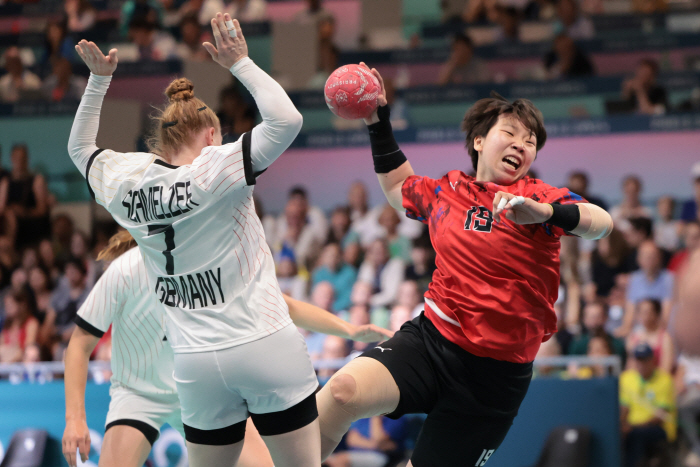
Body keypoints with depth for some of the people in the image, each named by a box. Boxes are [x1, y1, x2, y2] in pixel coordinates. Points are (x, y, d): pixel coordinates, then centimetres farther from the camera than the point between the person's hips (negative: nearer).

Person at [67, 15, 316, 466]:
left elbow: (80, 147, 24)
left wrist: (98, 80, 23)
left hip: (196, 364, 4)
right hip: (266, 347, -4)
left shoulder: (127, 180, 4)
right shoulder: (216, 169, -10)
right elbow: (287, 119, -17)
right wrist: (240, 63, -9)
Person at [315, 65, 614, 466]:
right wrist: (379, 122, 23)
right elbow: (398, 186, 33)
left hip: (495, 371, -2)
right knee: (343, 391, -27)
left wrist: (544, 213, -40)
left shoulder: (536, 197, -2)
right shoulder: (445, 192, 10)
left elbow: (602, 223, -21)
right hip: (432, 338, 2)